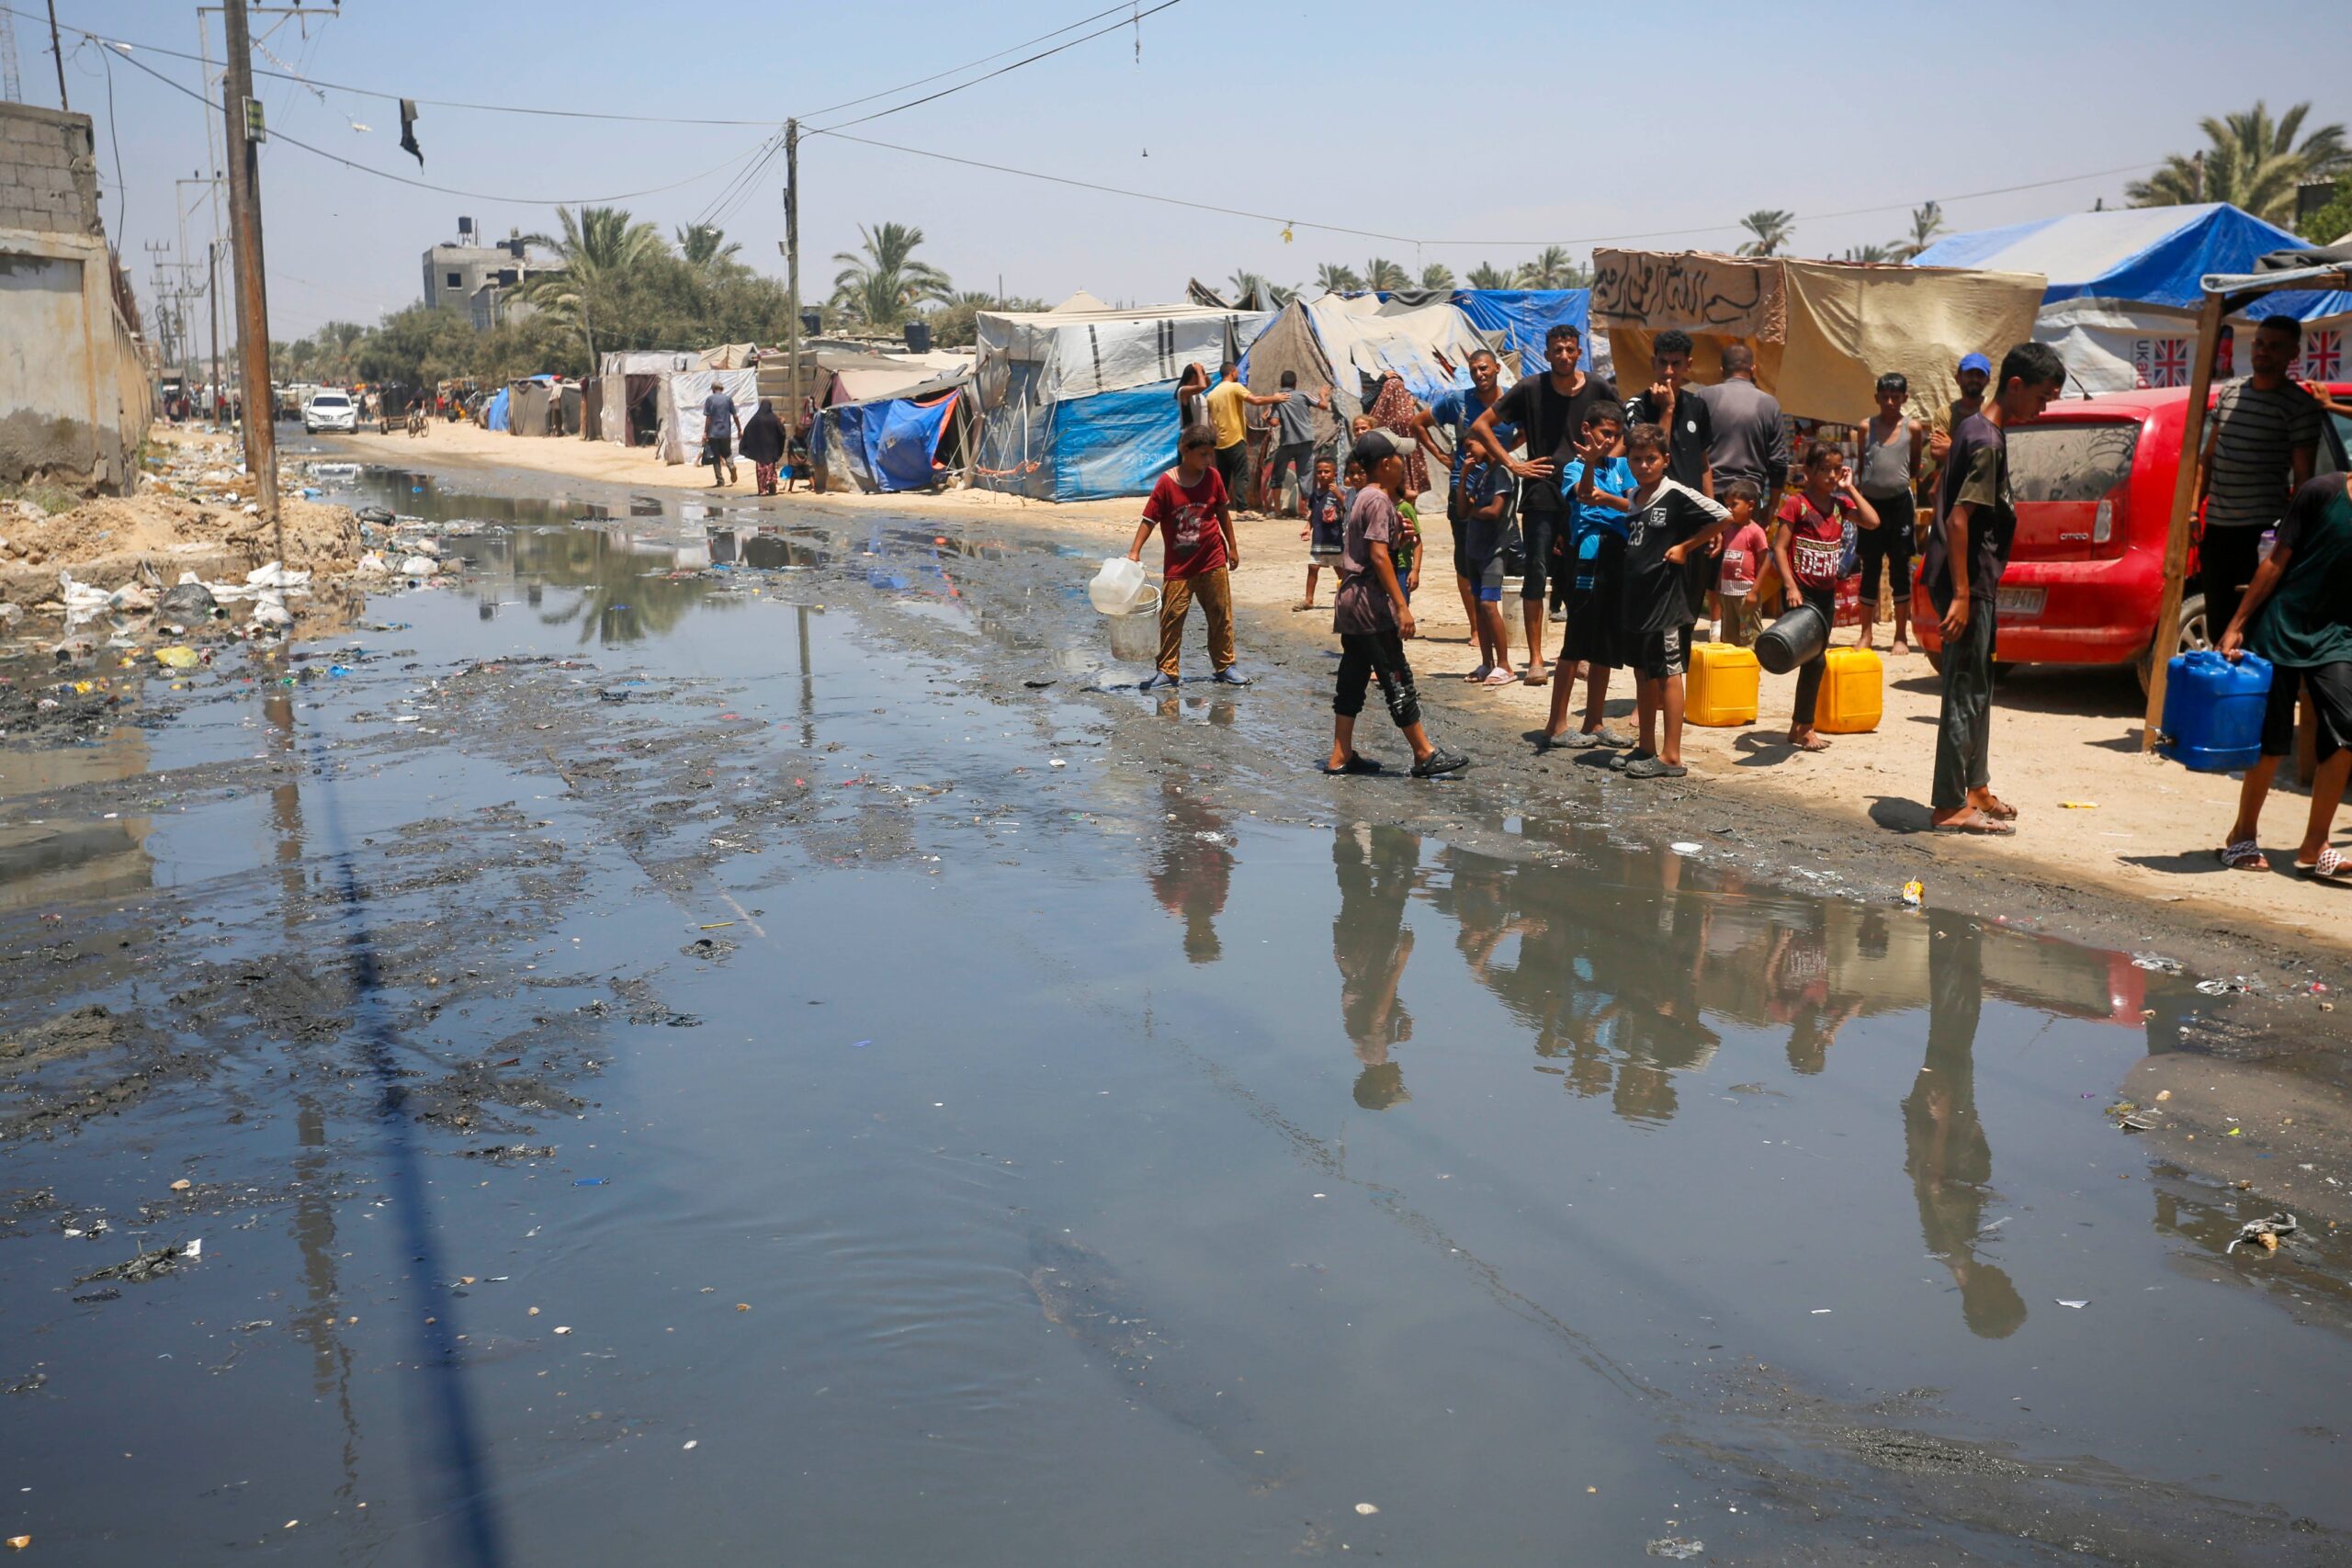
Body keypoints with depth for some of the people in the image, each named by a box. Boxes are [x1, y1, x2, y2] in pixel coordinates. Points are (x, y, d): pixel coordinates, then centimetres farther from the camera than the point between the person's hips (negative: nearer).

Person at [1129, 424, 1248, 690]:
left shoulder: (1213, 477, -1)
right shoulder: (1166, 483, -11)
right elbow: (1149, 519, -9)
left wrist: (1232, 546, 14)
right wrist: (1134, 551, -16)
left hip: (1213, 561, 3)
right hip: (1177, 566, -2)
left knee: (1221, 616, 8)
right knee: (1171, 618, -1)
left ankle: (1225, 667, 19)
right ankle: (1168, 671, 8)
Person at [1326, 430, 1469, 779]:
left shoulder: (1364, 497, 16)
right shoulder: (1379, 501, -13)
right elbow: (1379, 556, -21)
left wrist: (1401, 535, 9)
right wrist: (1402, 606, -22)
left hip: (1350, 600, 10)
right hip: (1370, 604, -10)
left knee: (1352, 678, 10)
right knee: (1397, 679, -6)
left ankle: (1341, 756, 13)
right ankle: (1425, 754, -1)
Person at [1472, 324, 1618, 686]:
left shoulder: (1600, 390, 1)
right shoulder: (1530, 389, -1)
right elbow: (1480, 426, 2)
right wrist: (1512, 463, -4)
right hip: (1542, 496, -1)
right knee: (1536, 574, -4)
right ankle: (1536, 659, 1)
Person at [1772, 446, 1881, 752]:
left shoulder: (1840, 504, 9)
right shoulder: (1796, 503, -7)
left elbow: (1873, 522, -6)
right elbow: (1779, 547, -10)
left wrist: (1850, 488, -2)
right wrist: (1790, 586, -19)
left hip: (1826, 592, 6)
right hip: (1802, 591, -6)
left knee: (1815, 659, 10)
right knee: (1815, 660, -10)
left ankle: (1798, 726, 19)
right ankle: (1804, 728, -1)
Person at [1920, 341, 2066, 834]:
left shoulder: (1978, 430, 13)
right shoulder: (1987, 441, -17)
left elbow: (1950, 505, 21)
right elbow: (1959, 520, -23)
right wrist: (1961, 595, -25)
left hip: (1976, 581, 10)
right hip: (1969, 583, -10)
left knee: (1977, 688, 18)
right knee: (1965, 692, -5)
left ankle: (1976, 788, 29)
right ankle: (1950, 806, 0)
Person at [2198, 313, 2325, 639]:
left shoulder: (2300, 405, -5)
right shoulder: (2229, 392, 13)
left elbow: (2303, 478, -7)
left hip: (2262, 530, -6)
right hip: (2216, 527, 6)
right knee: (2217, 623, 11)